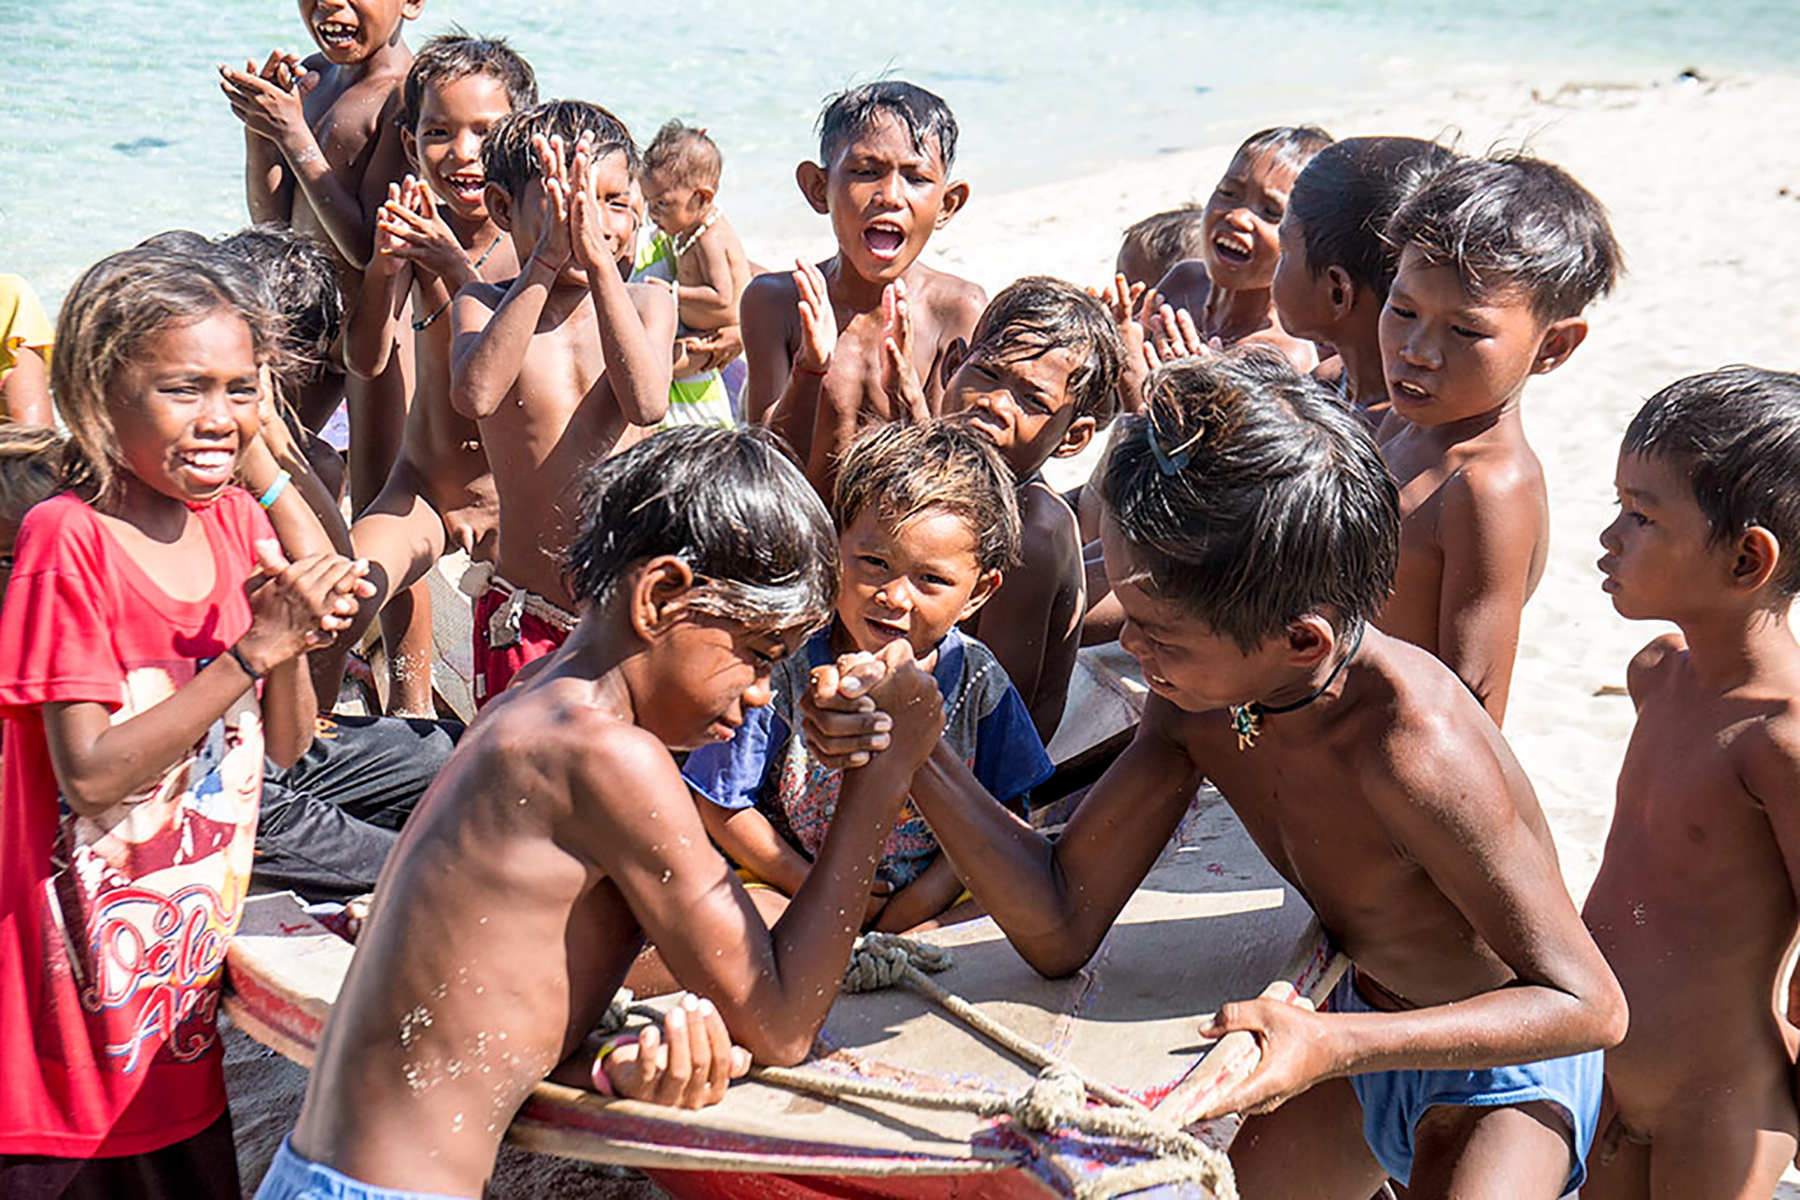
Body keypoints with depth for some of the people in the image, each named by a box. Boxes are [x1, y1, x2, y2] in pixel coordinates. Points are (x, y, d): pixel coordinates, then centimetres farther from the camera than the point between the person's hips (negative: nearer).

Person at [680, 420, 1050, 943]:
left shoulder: (978, 680, -6)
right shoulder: (786, 669, -13)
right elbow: (722, 806, -7)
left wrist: (931, 892, -15)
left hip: (927, 894, 2)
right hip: (792, 884, -2)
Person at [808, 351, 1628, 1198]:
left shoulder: (1413, 747, -37)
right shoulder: (1194, 698, -16)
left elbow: (1590, 1005, -28)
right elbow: (1062, 925, -11)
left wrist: (1335, 1046, -39)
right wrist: (907, 747, -22)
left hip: (1500, 1066, -6)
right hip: (1357, 1025, 6)